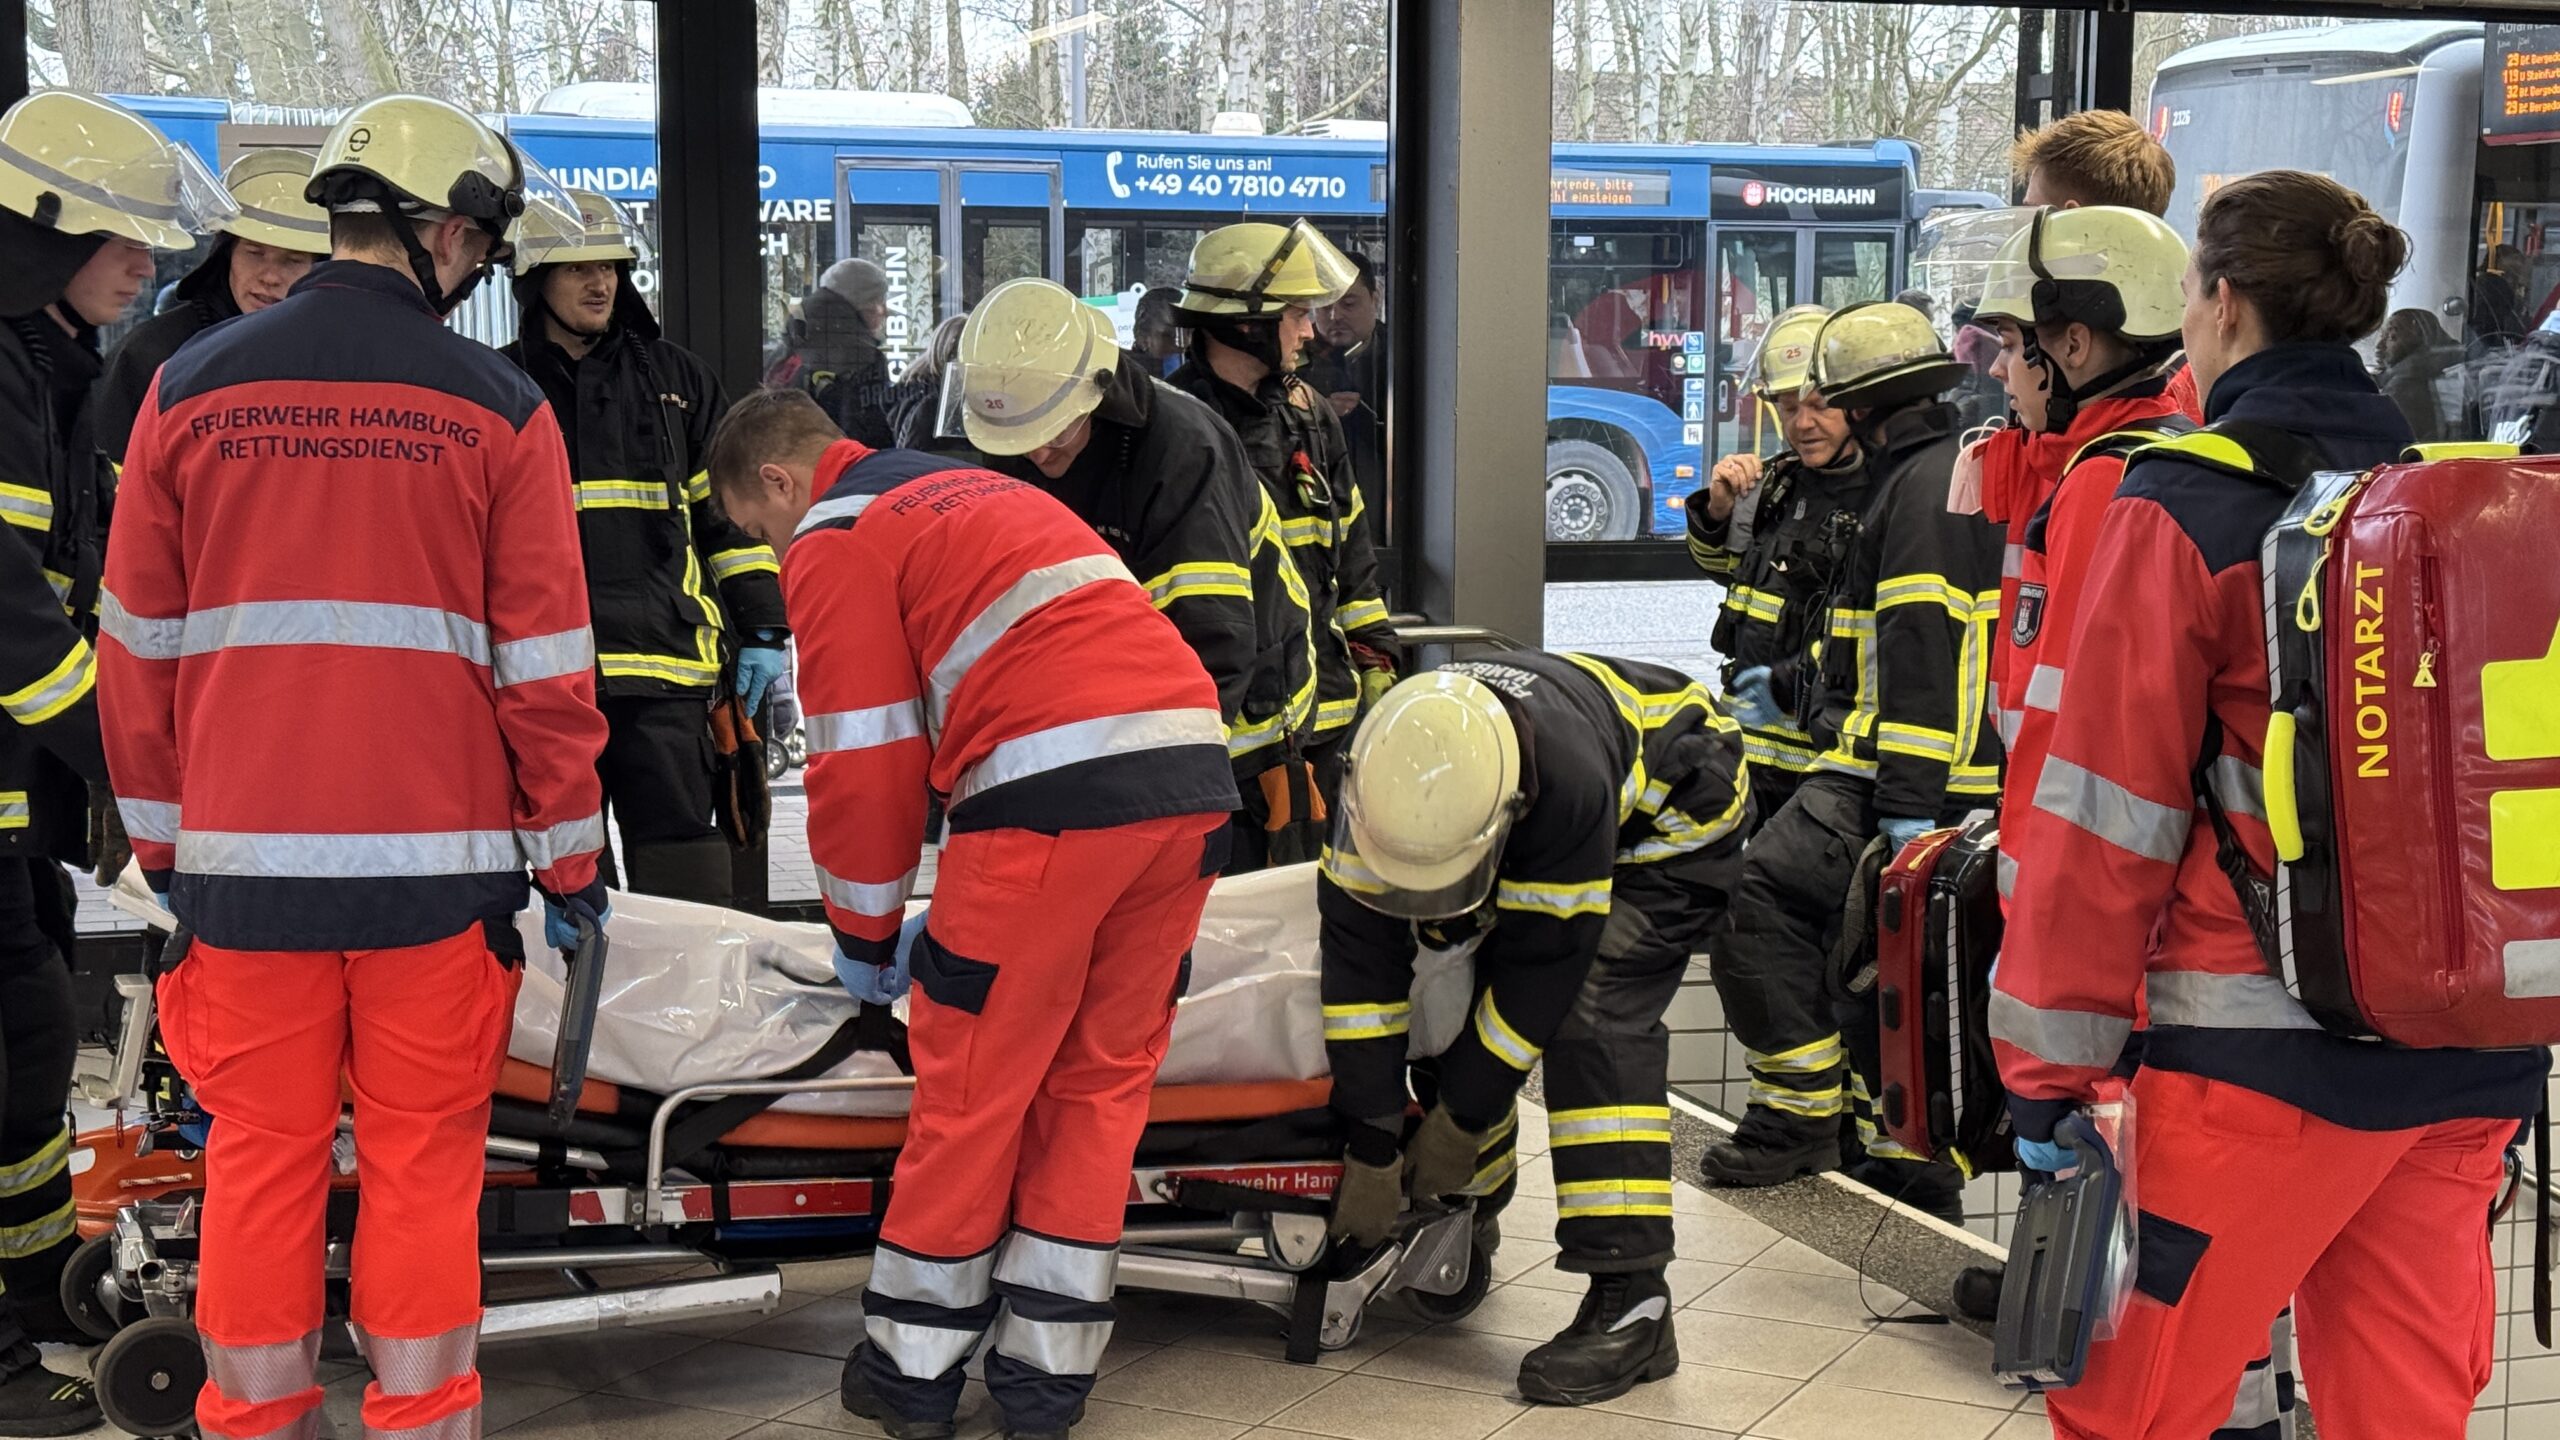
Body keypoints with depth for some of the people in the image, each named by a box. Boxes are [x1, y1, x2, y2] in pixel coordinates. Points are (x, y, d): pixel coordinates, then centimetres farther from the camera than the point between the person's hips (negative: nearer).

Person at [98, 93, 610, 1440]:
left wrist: (160, 832, 16)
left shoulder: (190, 388, 4)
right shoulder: (499, 408, -4)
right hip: (436, 859, -2)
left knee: (261, 1156, 10)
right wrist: (570, 857, 6)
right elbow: (543, 664, -3)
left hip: (244, 855, 2)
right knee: (423, 1163, 6)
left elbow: (139, 642, 7)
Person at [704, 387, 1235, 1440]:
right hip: (1196, 776, 7)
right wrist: (962, 910, 37)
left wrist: (865, 933, 19)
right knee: (1104, 1073, 14)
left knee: (973, 1077, 6)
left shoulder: (834, 539, 8)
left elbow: (865, 760, 4)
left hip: (1055, 795, -7)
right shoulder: (983, 488, 33)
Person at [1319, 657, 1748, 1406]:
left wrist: (1460, 1119, -22)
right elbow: (1361, 956, -25)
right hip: (1543, 827, 6)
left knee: (1590, 1011, -24)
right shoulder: (1385, 779, -29)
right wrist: (1371, 1148, -23)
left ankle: (1632, 1301, -25)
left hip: (1672, 814, -6)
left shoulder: (1569, 779, -44)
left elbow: (1543, 960, -33)